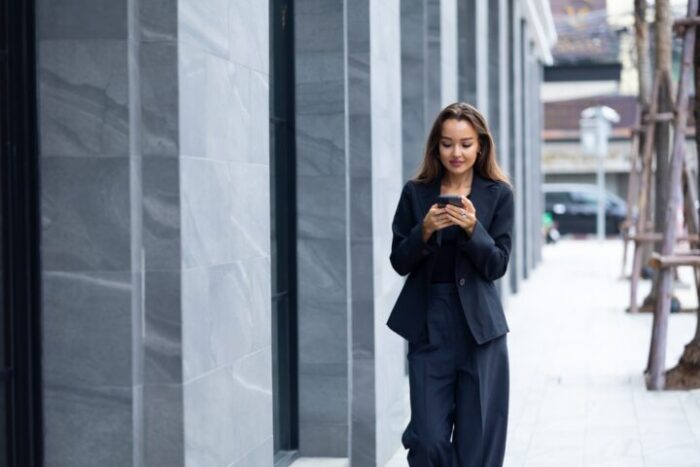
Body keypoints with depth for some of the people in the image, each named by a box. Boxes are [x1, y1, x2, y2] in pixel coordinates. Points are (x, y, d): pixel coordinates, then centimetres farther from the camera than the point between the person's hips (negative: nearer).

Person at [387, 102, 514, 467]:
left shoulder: (498, 194, 0)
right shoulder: (415, 193, 3)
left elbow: (497, 266, -3)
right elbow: (399, 262, 3)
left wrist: (473, 228, -20)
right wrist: (425, 230, -15)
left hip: (480, 327, 0)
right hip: (428, 325, 1)